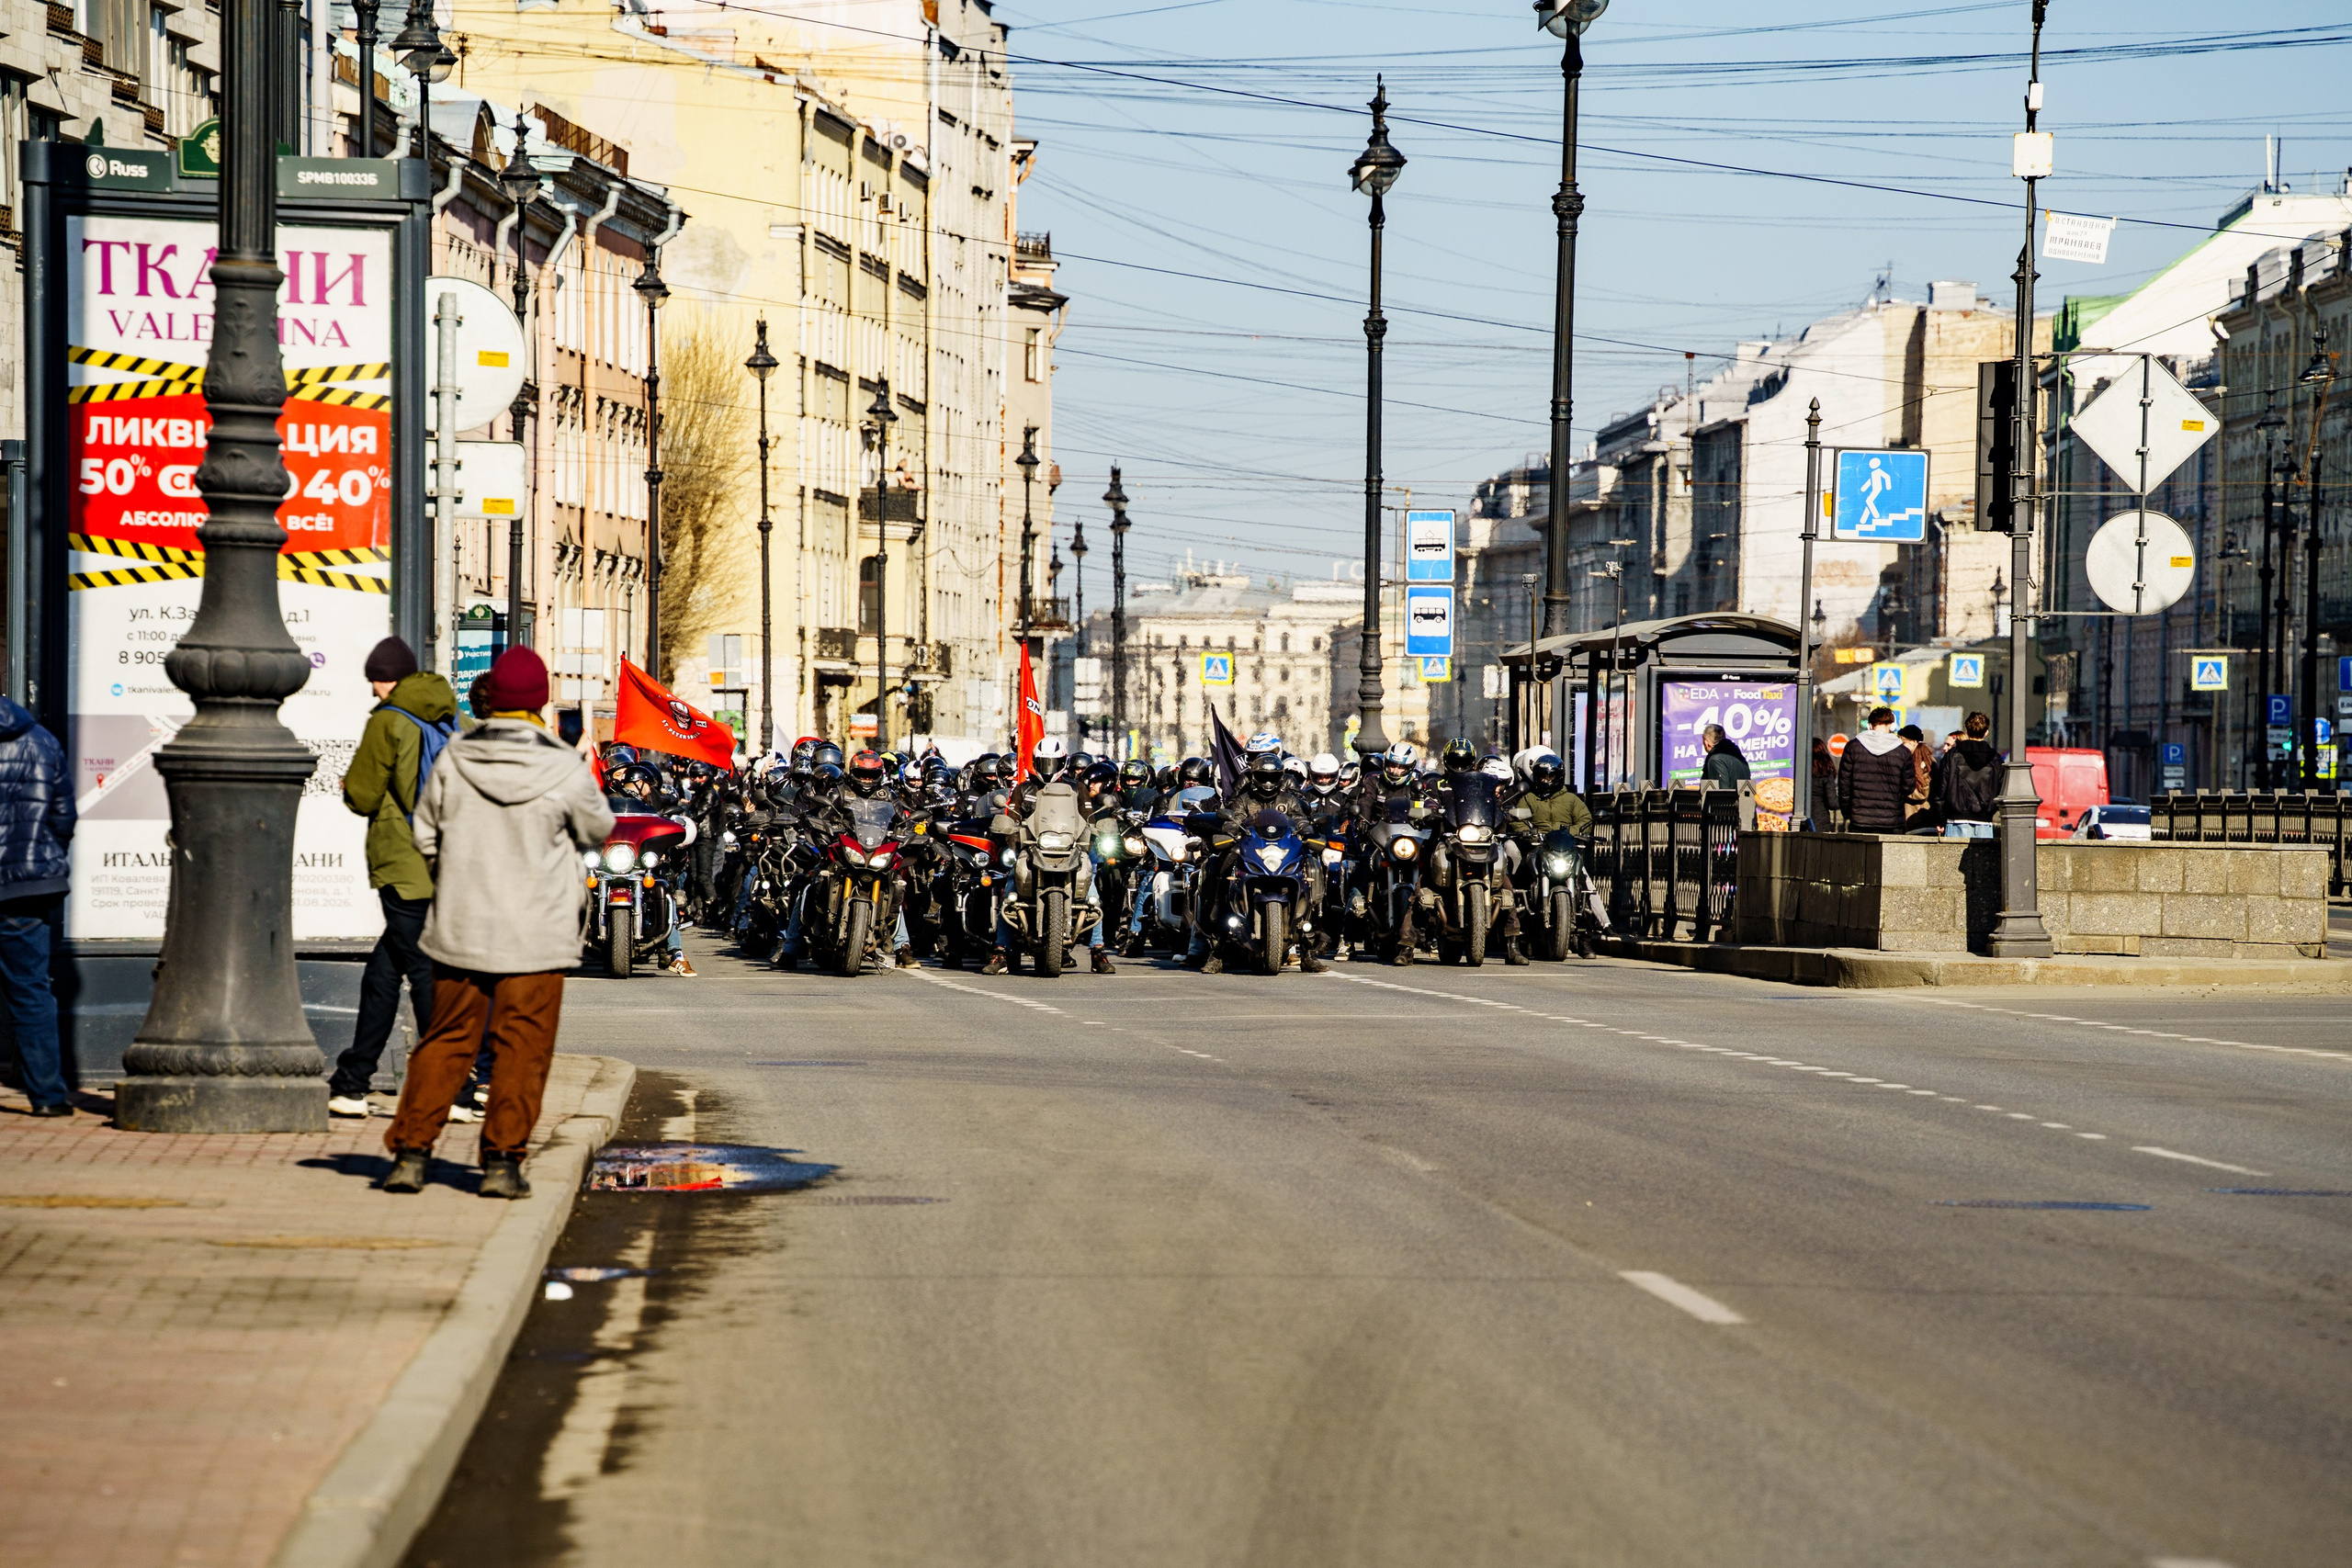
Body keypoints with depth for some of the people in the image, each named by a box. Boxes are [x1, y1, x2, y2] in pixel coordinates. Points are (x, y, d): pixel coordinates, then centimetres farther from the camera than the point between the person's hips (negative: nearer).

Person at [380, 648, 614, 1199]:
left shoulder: (454, 759, -5)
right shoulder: (565, 770, -13)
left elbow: (426, 837, 5)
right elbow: (598, 829, 6)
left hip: (459, 926, 3)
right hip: (535, 935, -3)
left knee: (445, 1040, 11)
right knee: (521, 1047, 5)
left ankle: (410, 1151, 8)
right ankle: (502, 1159, 3)